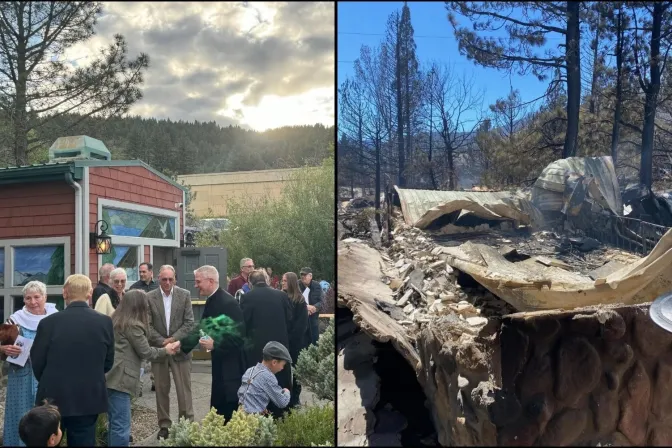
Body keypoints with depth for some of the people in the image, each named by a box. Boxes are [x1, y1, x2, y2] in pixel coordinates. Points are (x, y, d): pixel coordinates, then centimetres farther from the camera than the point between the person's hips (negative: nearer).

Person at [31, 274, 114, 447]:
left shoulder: (49, 322, -13)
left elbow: (37, 363, -2)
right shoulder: (105, 322, -7)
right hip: (89, 399, 1)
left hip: (53, 398, -1)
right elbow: (108, 362, 2)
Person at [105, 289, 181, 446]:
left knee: (115, 423, 16)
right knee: (121, 426, -6)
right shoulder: (132, 325, -13)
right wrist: (166, 350, 8)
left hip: (111, 377, 10)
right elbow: (145, 351, -7)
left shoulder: (117, 320, 14)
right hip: (119, 379, -10)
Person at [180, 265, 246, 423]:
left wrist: (215, 344, -26)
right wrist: (182, 345, 7)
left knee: (230, 410, -2)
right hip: (220, 363, 9)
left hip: (231, 364, -9)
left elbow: (238, 335, -23)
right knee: (218, 406, 14)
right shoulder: (211, 301, 9)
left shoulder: (228, 302, -20)